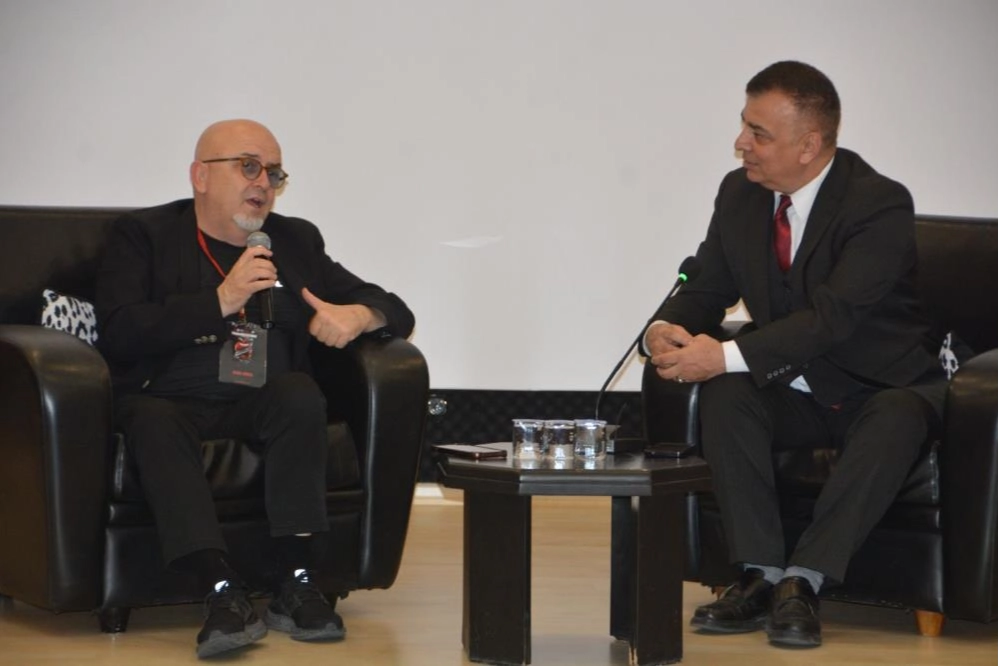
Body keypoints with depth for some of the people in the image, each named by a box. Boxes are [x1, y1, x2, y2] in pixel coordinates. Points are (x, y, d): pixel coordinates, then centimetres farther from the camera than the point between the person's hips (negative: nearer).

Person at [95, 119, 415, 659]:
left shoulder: (296, 241, 21)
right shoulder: (142, 236, 9)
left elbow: (396, 311, 20)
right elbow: (119, 335, -8)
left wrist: (357, 316, -5)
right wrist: (220, 302, -13)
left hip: (259, 406, 3)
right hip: (167, 402, -3)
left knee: (299, 392, -30)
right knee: (152, 422, -36)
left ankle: (297, 585, -33)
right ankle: (223, 592, -43)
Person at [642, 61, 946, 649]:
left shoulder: (880, 204, -21)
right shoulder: (740, 193, -1)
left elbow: (834, 315, -31)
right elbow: (708, 289, 5)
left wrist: (727, 356, -39)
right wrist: (664, 329, -20)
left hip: (884, 387, -5)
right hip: (795, 394, 5)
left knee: (898, 421, -37)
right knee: (725, 394, -25)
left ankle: (802, 583, -33)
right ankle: (760, 576, -25)